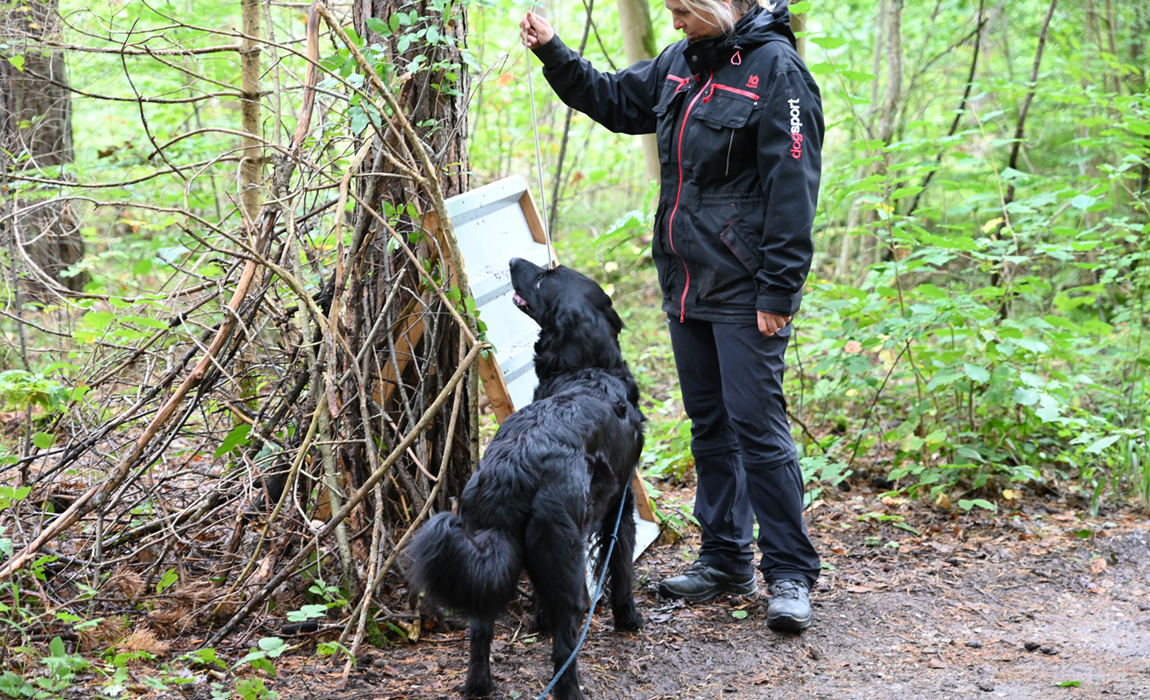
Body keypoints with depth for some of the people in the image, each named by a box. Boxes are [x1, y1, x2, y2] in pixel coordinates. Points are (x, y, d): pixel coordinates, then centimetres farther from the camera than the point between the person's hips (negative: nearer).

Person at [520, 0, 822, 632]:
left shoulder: (775, 68, -13)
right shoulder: (682, 60, 10)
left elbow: (792, 189, -17)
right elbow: (614, 101, 26)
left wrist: (777, 293, -19)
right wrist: (554, 53, 12)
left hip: (744, 294, -8)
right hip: (686, 286, 8)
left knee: (757, 426, -7)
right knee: (709, 426, 14)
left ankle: (790, 574, 3)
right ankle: (725, 561, 25)